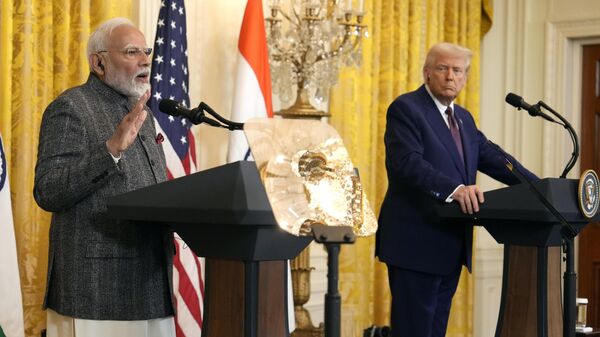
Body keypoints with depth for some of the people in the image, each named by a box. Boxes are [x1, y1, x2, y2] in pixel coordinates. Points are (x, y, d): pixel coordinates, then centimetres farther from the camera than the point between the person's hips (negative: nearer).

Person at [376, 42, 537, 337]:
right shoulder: (405, 109, -8)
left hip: (451, 246, 8)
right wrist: (454, 189, -36)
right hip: (417, 243, -8)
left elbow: (492, 156, 14)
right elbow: (409, 163, -22)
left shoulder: (464, 118, 18)